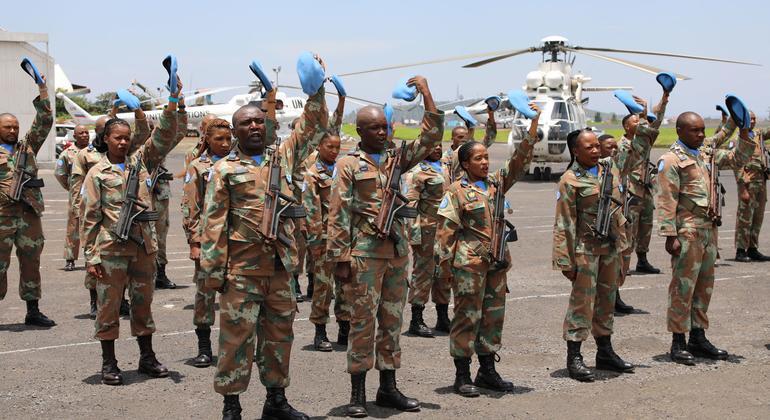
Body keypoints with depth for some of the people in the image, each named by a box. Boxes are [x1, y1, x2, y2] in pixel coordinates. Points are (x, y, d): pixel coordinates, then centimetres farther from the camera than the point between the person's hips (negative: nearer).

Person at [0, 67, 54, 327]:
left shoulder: (28, 147, 15)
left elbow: (44, 122, 11)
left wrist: (43, 91, 5)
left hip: (30, 213, 4)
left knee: (31, 263, 8)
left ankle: (32, 310, 16)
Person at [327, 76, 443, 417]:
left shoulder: (396, 159, 12)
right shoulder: (348, 165, -2)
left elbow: (432, 136, 9)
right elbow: (338, 215, -5)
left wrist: (426, 93, 3)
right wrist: (339, 258, -10)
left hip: (397, 252, 5)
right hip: (364, 254, -5)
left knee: (392, 321, 11)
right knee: (363, 321, -1)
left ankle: (388, 388, 20)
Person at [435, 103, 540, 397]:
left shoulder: (496, 183, 11)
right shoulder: (457, 191, -5)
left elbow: (520, 160, 6)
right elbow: (445, 228, -6)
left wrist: (533, 125, -1)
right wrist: (444, 262, -10)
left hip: (497, 262, 6)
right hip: (469, 263, -6)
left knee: (494, 316, 11)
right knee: (467, 316, -1)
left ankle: (487, 371, 22)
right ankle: (462, 375, 7)